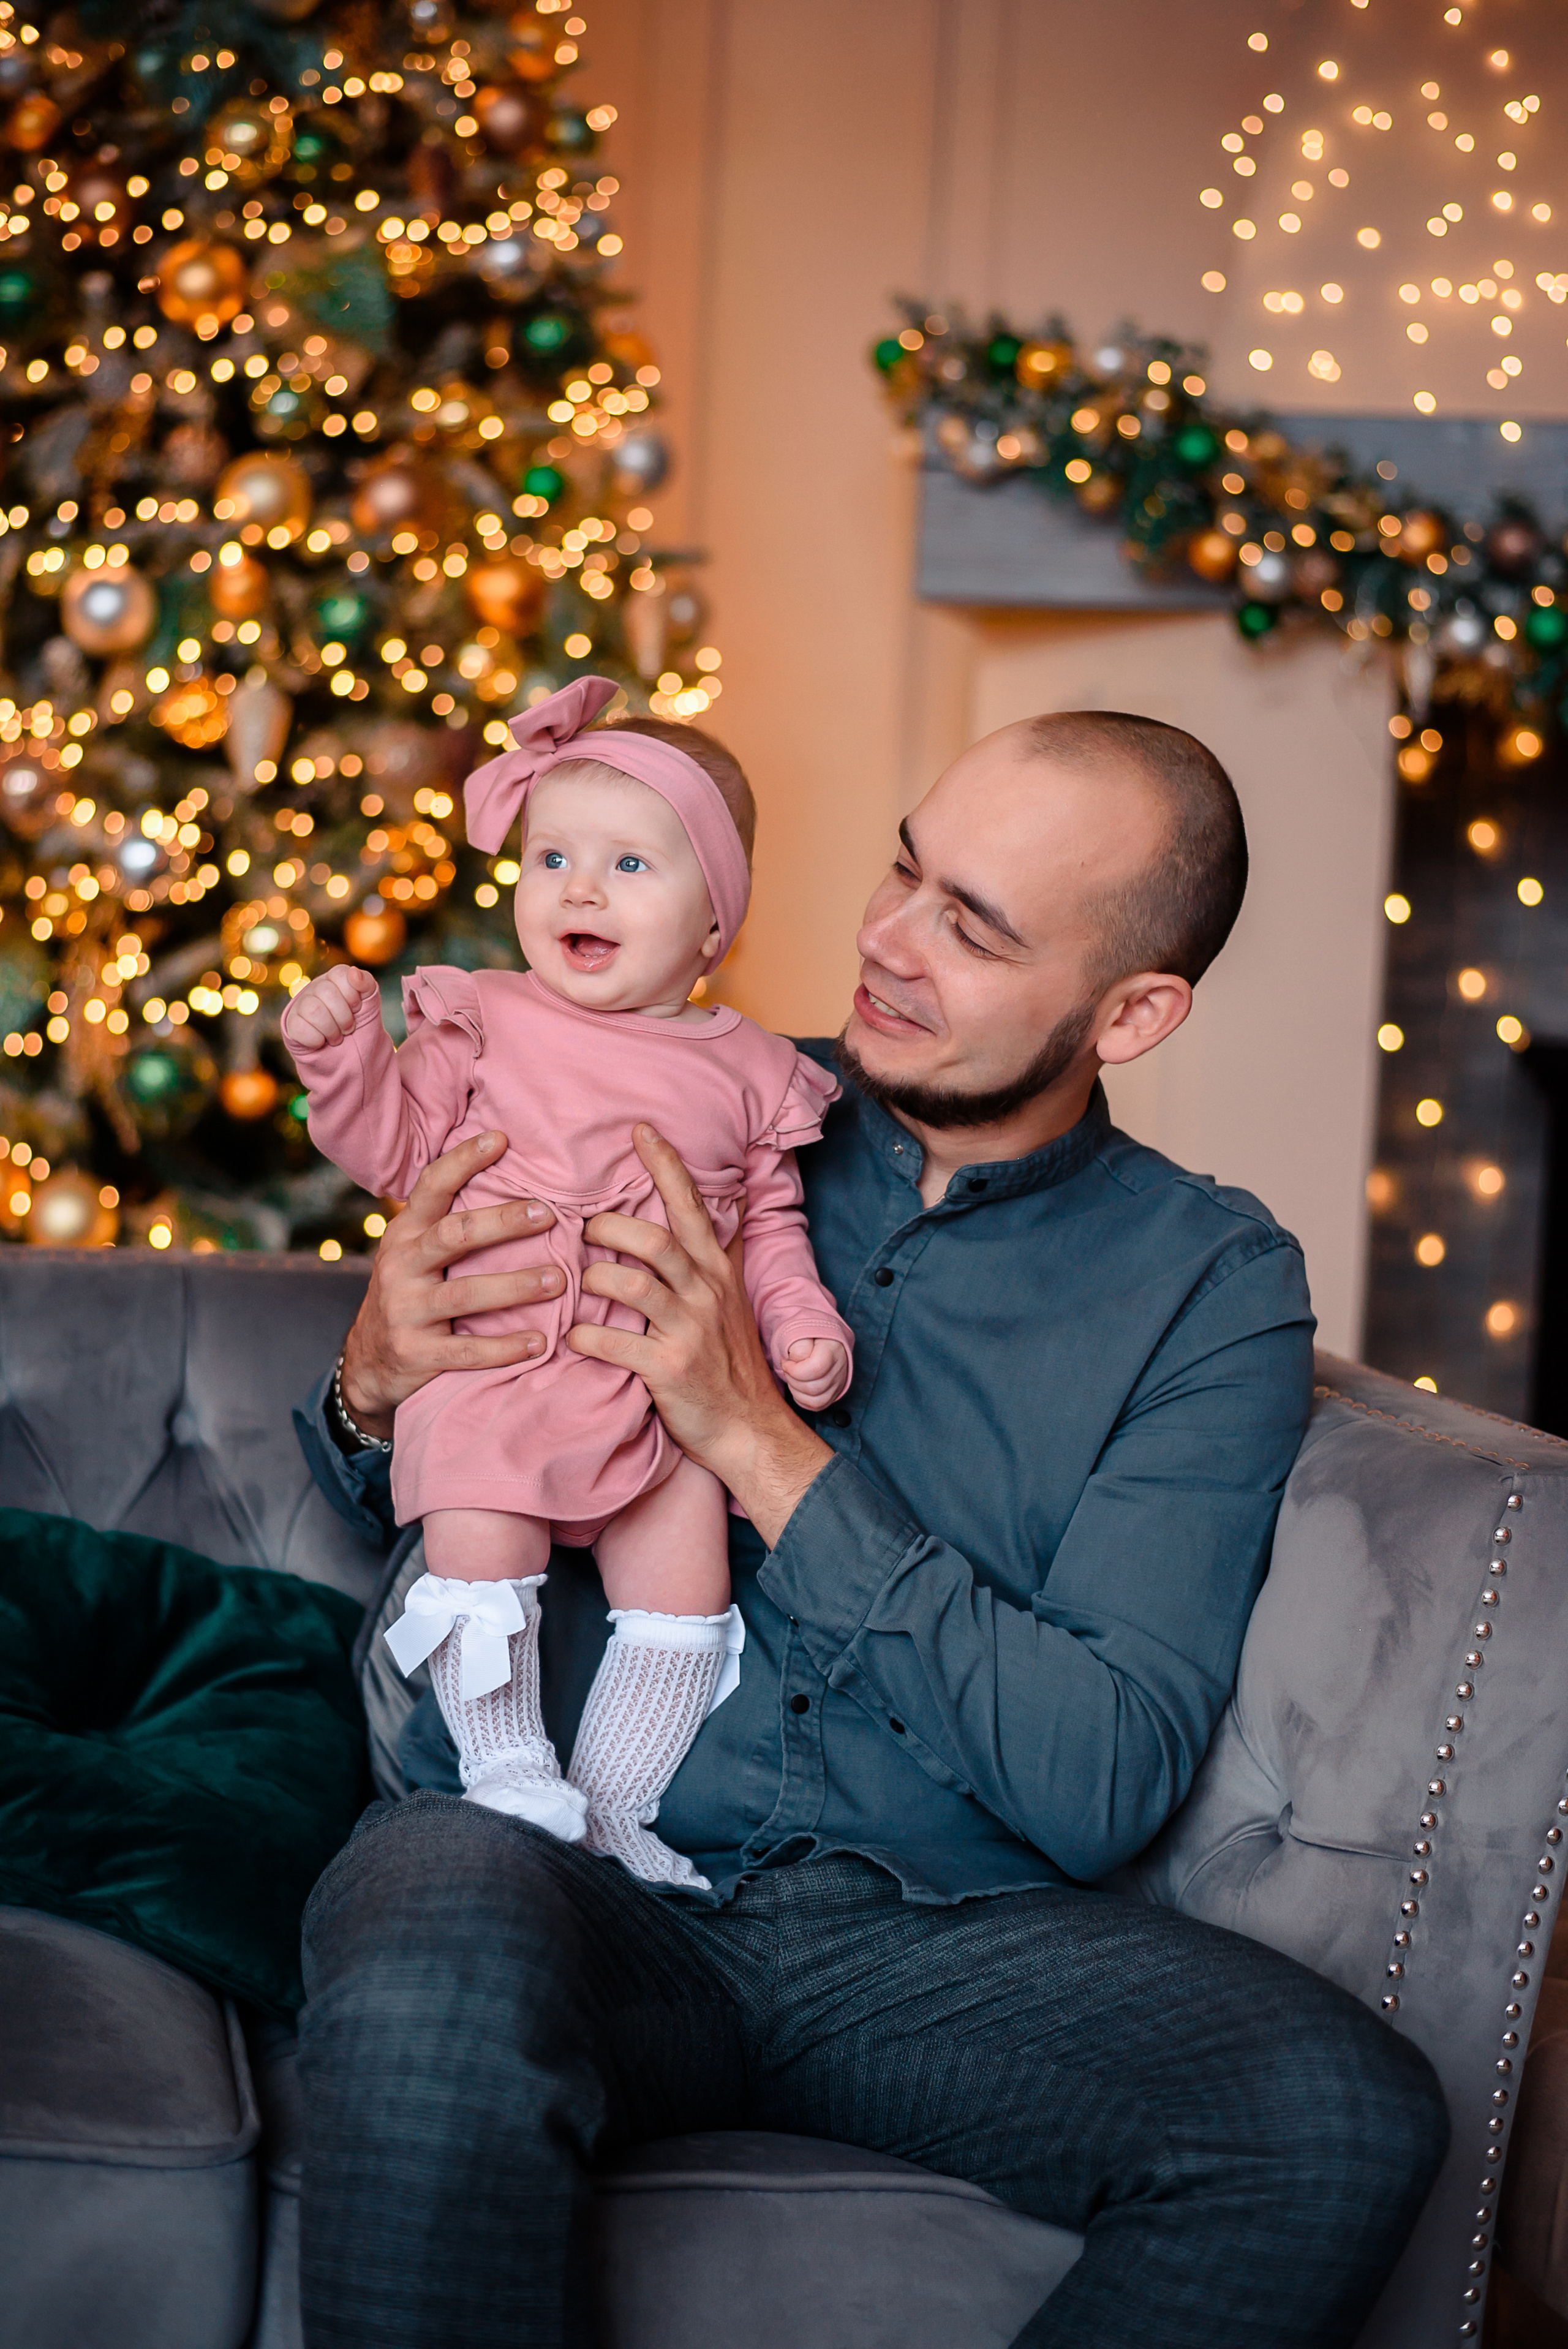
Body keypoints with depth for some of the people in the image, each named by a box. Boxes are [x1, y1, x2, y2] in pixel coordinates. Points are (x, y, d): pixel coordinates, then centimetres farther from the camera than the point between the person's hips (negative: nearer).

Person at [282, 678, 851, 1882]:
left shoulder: (750, 1071, 9)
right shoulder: (486, 1021, 5)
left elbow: (769, 1219, 14)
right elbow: (393, 1149, 4)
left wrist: (802, 1326, -1)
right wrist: (343, 1052, -11)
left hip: (664, 1387, 2)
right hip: (490, 1366, -2)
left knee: (684, 1588, -2)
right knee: (477, 1547, -20)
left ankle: (615, 1810, 14)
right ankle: (507, 1773, -1)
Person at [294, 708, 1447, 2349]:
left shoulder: (1215, 1286, 4)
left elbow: (1102, 1784, -7)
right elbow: (402, 1503, 19)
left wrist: (762, 1445, -13)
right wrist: (377, 1387, -7)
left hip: (942, 1936, 1)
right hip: (588, 1874, -1)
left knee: (1351, 2118, -27)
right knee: (431, 1978, -37)